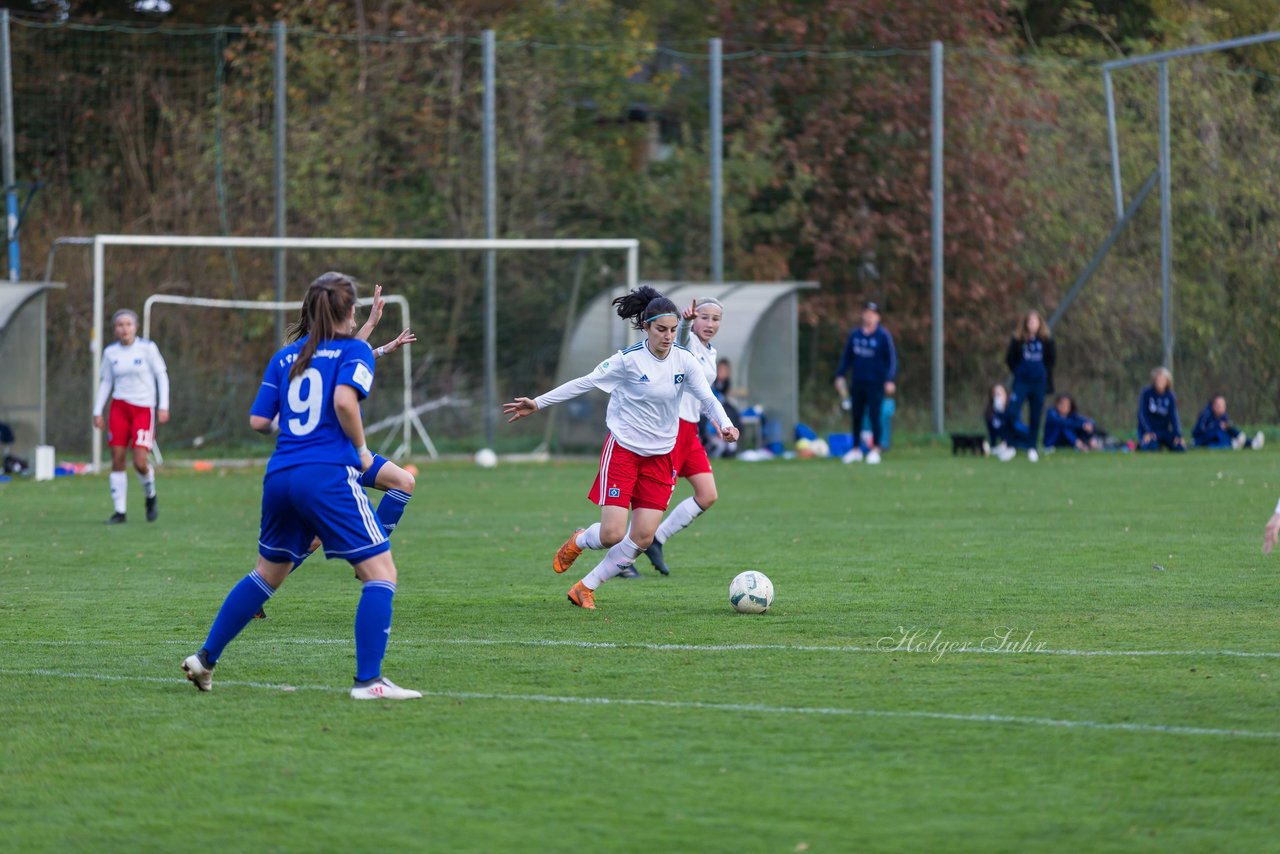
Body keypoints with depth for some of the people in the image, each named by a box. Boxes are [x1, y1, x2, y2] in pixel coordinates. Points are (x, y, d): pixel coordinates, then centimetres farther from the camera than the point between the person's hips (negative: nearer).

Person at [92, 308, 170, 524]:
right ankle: (120, 512, 4)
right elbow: (105, 382, 13)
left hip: (144, 409, -3)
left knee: (140, 462, -13)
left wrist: (163, 406, -6)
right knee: (117, 460, -3)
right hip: (119, 407, 3)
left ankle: (150, 496, 18)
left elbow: (162, 375, 0)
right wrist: (98, 411, 6)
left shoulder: (147, 348, -4)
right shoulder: (110, 352, 5)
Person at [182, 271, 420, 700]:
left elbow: (259, 420, 11)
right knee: (381, 572, -2)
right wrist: (362, 450, -5)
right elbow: (344, 399, -18)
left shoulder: (284, 357, 15)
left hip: (280, 476, 6)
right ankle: (368, 680, -12)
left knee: (267, 574, 24)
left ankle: (205, 658, 26)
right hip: (329, 476, -6)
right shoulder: (354, 350, 0)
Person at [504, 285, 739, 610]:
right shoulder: (629, 359, -13)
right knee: (612, 534, -12)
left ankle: (585, 588, 13)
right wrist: (538, 403, -7)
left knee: (643, 537, -4)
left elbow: (707, 398, -6)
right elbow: (585, 382, -7)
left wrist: (724, 424, -28)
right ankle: (578, 541, 25)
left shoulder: (684, 360, -4)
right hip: (623, 450, -4)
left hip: (660, 458, 4)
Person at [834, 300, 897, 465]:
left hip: (876, 383, -5)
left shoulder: (883, 336, -5)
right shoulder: (855, 335, 9)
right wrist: (840, 375, 12)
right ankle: (856, 450, 18)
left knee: (874, 415, -6)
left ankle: (875, 450, 1)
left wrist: (889, 379, -15)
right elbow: (846, 356, 17)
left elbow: (892, 358, -6)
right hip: (858, 382, 5)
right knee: (856, 416, 8)